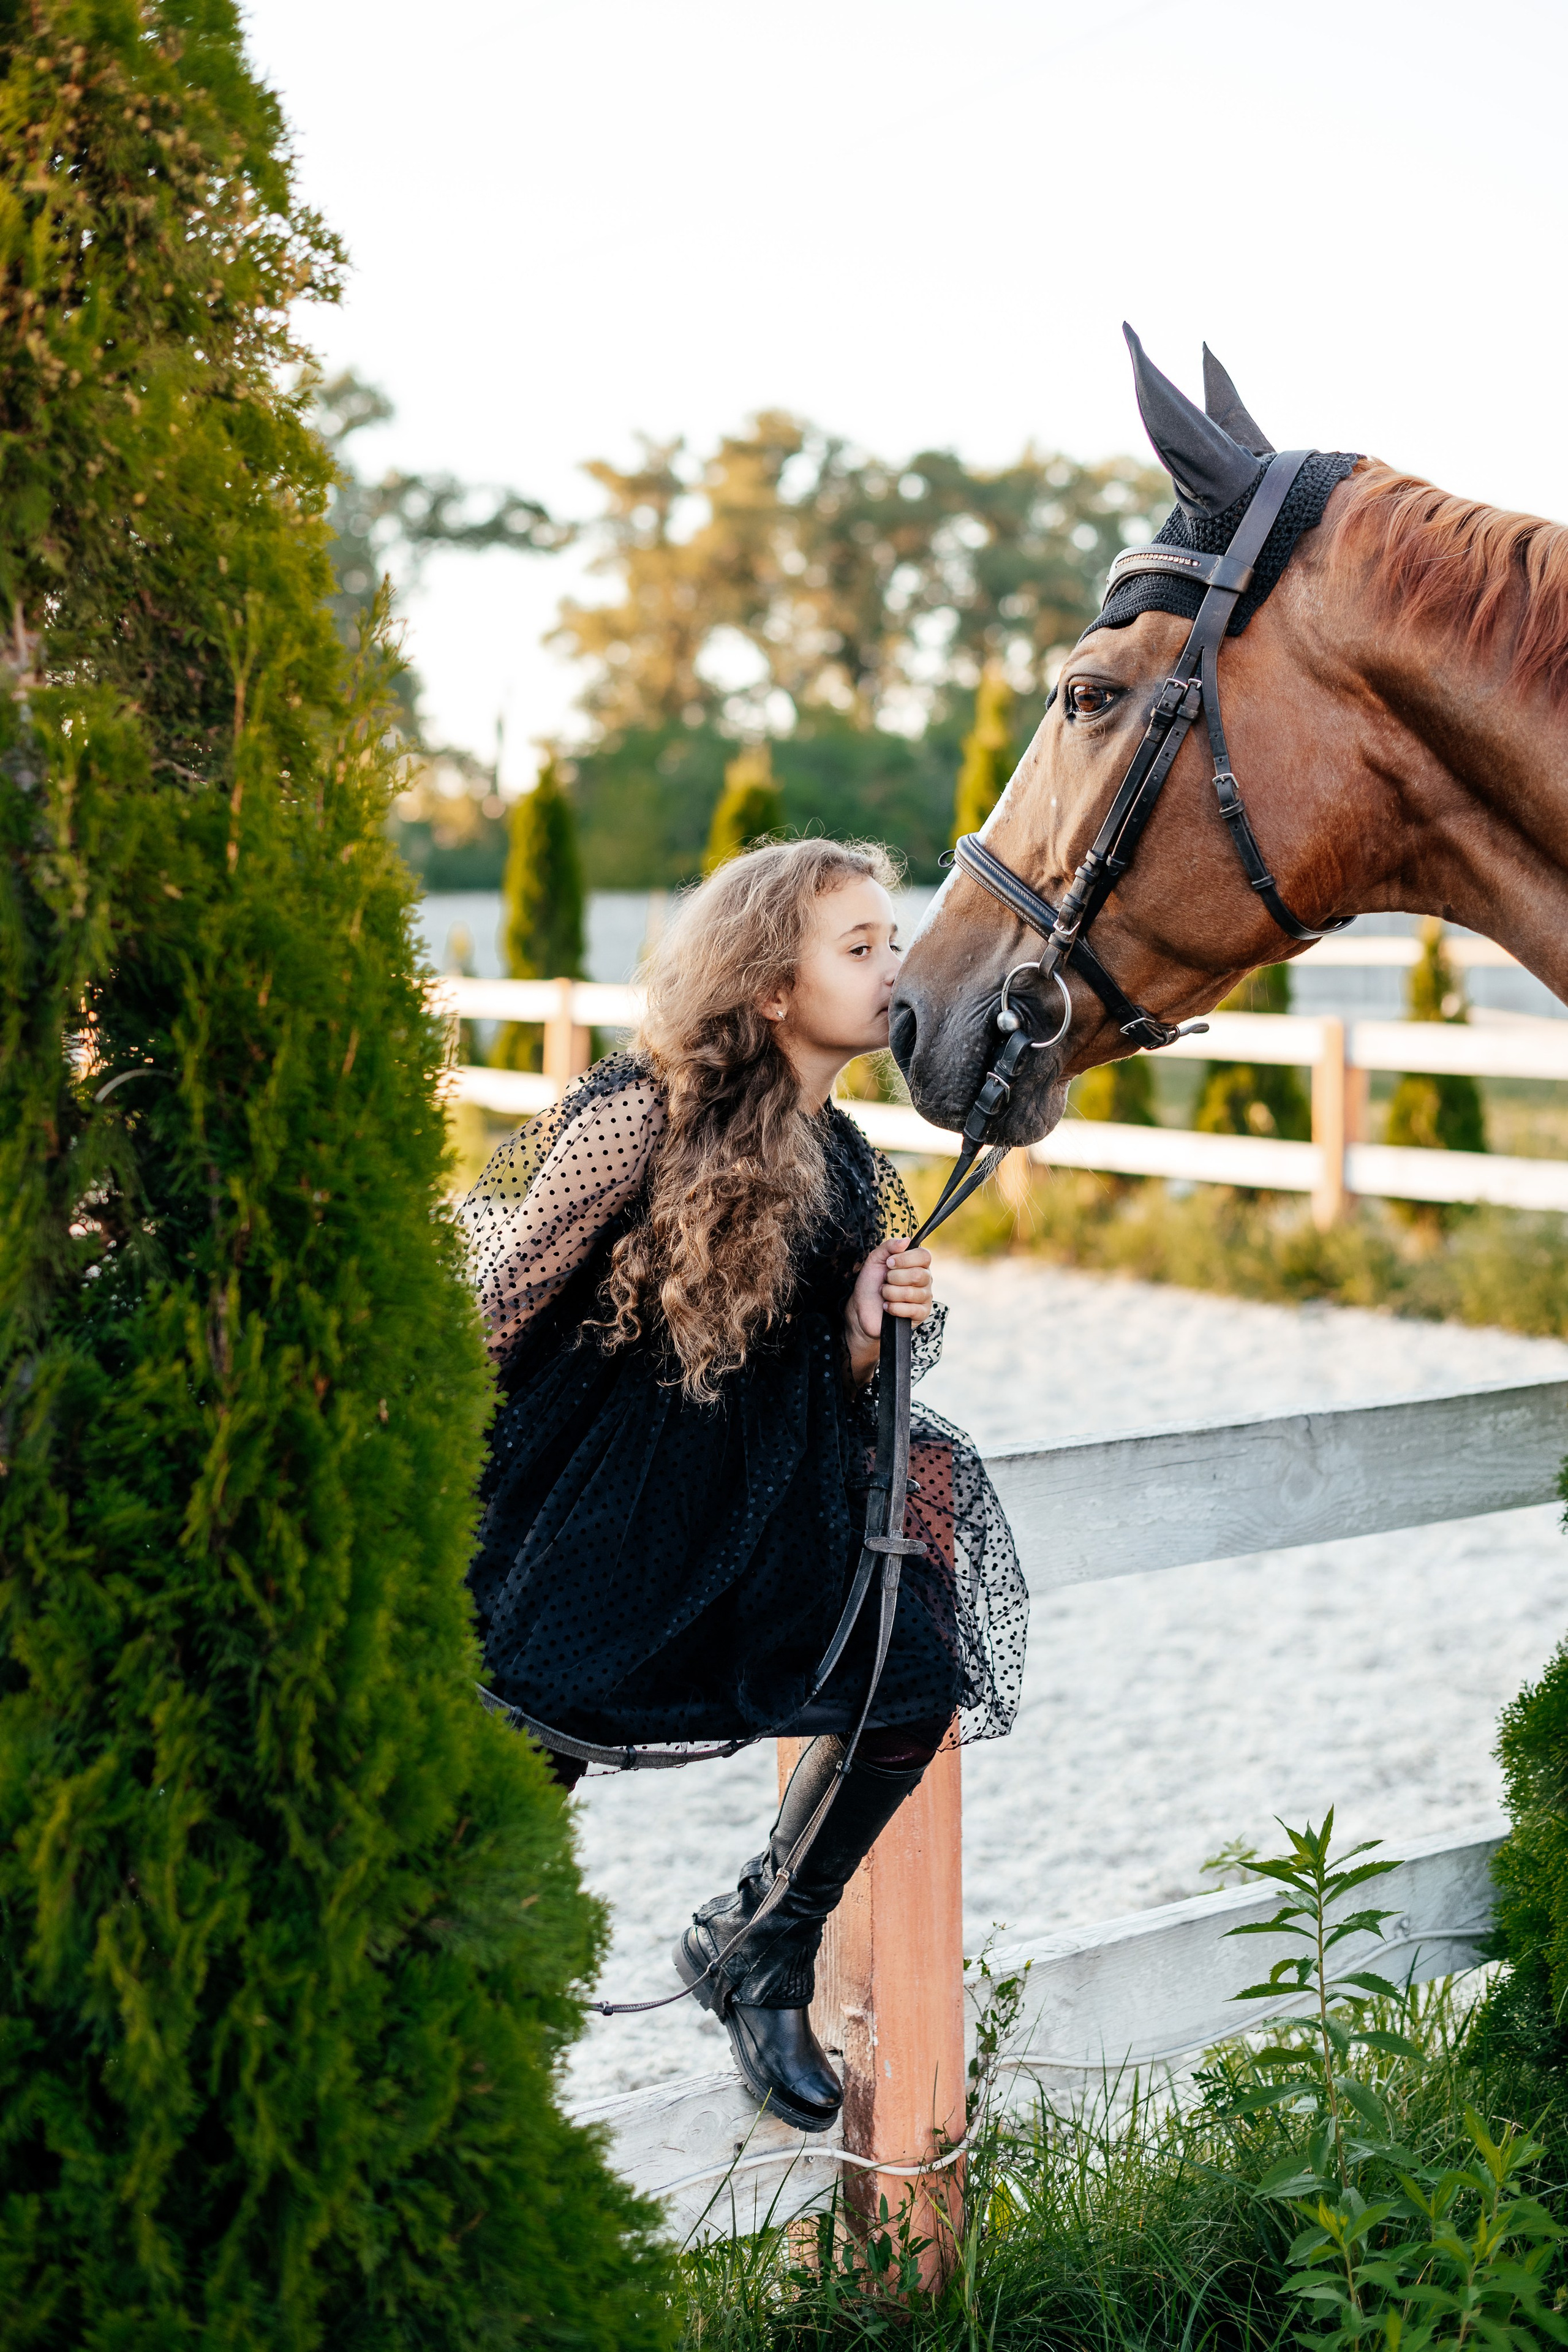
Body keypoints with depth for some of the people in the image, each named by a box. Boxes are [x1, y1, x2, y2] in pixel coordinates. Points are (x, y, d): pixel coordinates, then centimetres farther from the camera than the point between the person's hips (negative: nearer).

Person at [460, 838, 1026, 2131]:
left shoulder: (852, 1169, 7)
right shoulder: (647, 1112, -12)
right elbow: (495, 1309, -7)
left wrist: (873, 1331, -8)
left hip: (749, 1512, 5)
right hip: (579, 1496, -5)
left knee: (917, 1681, -12)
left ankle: (758, 1953, 10)